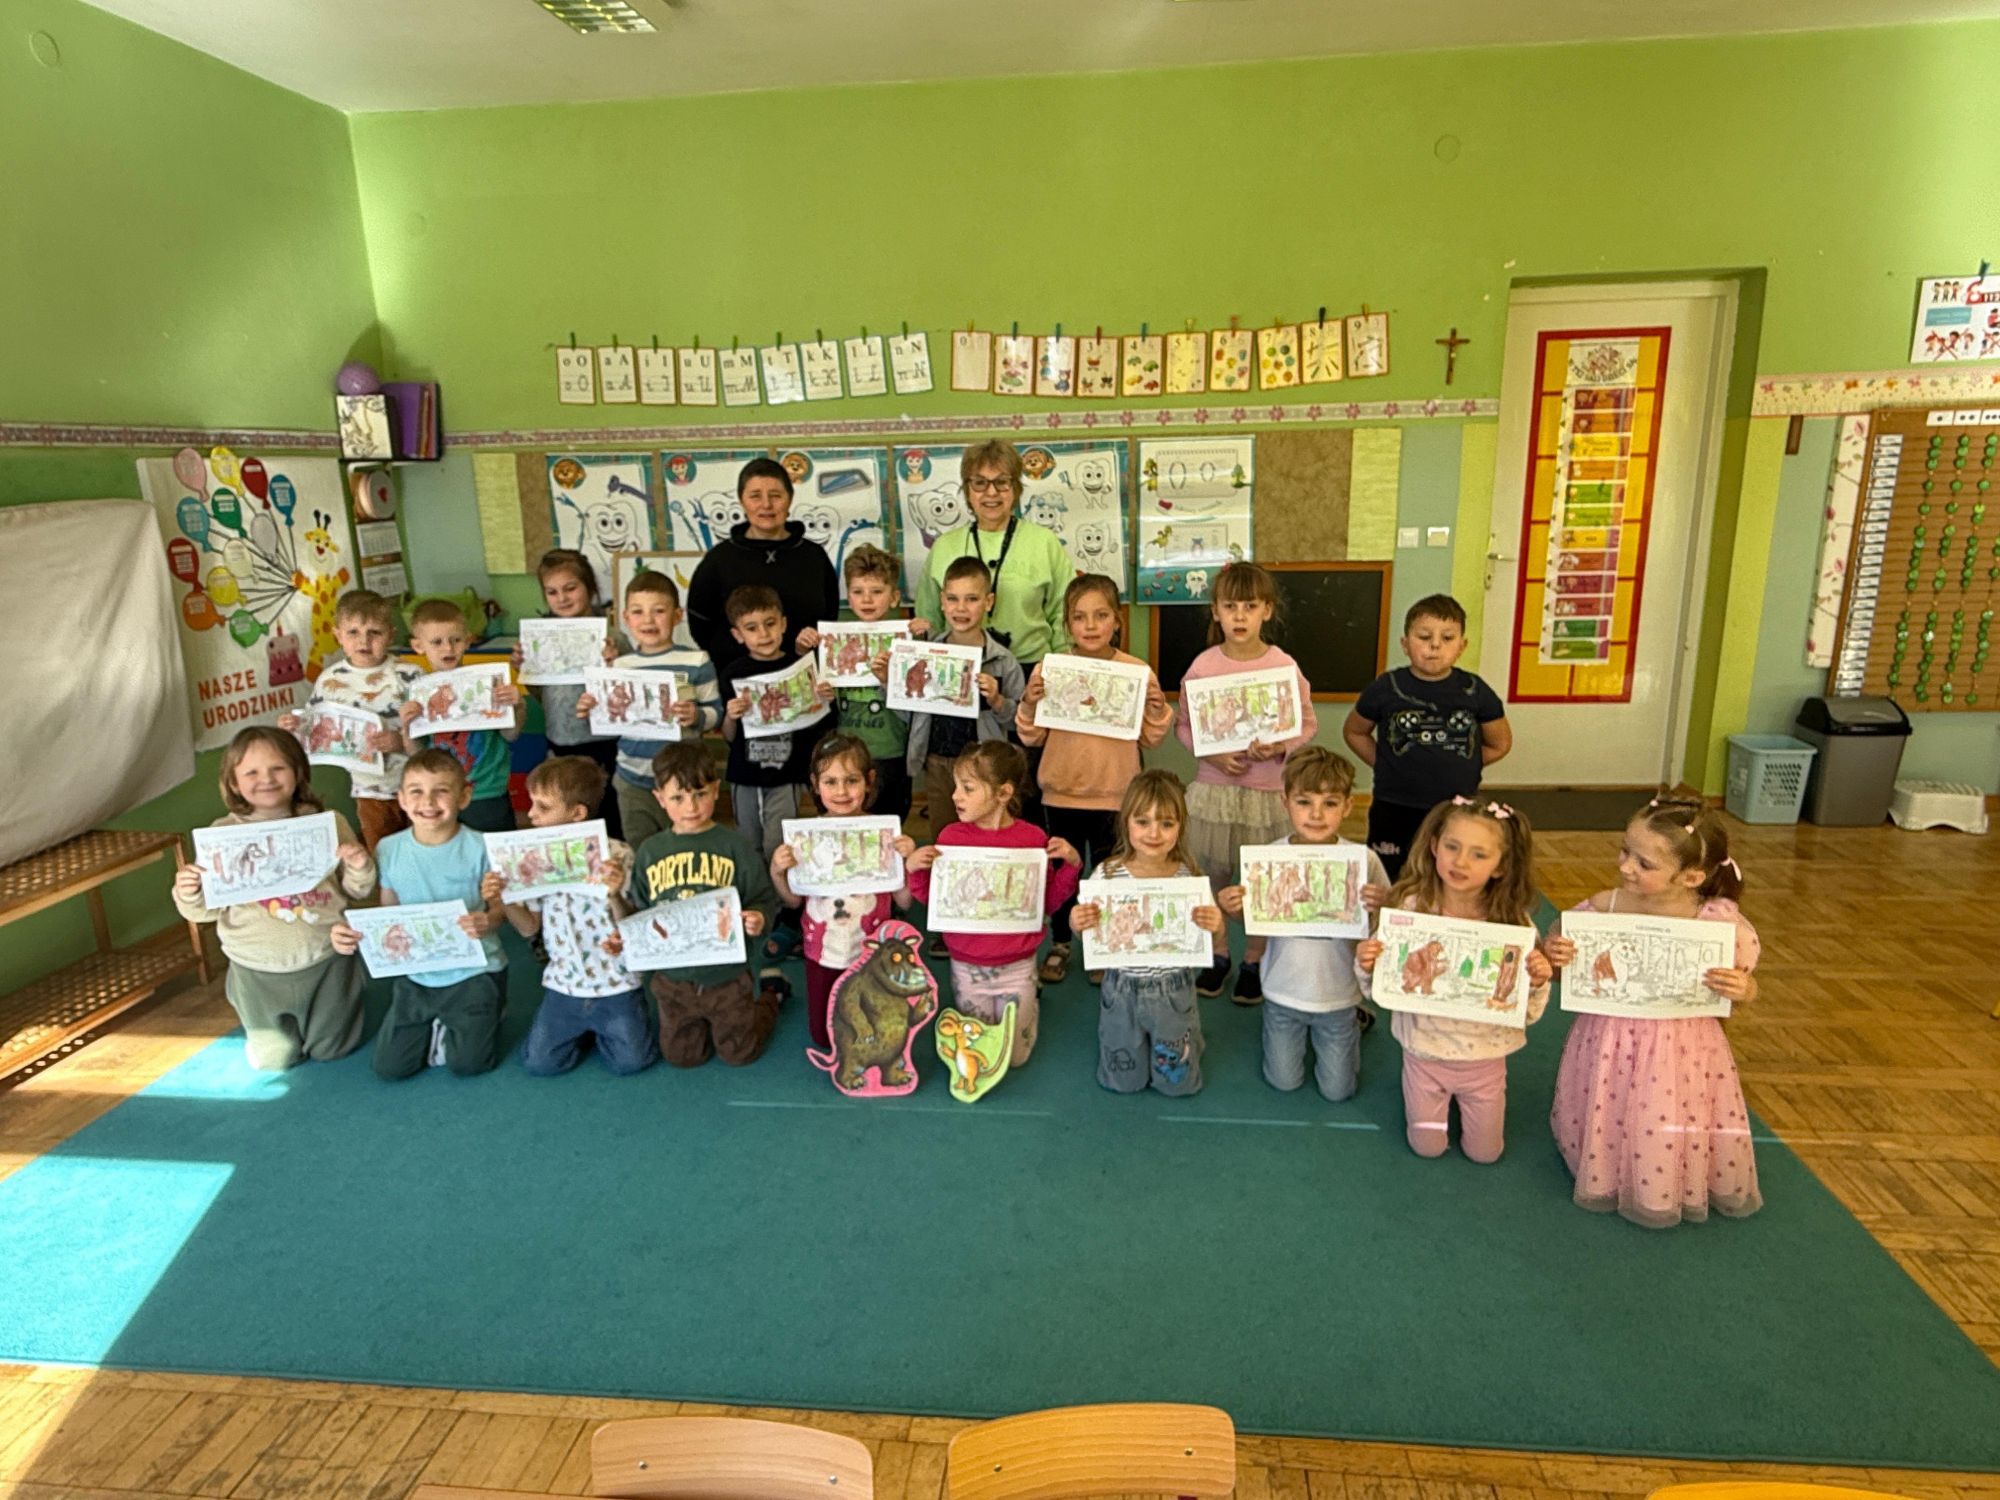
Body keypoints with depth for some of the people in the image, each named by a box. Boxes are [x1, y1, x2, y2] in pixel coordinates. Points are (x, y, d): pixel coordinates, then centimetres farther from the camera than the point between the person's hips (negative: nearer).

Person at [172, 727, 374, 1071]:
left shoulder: (328, 823, -8)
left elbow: (356, 892, 1)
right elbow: (208, 909, -3)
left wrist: (360, 869, -21)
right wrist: (188, 895, -24)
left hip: (326, 963, 0)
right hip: (261, 973, 0)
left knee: (331, 1050, 16)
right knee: (275, 1060, 17)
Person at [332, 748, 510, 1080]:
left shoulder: (479, 848, -15)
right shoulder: (389, 849, -4)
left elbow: (499, 907, -9)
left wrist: (488, 921, -32)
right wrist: (351, 932, -13)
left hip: (474, 972, -4)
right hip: (415, 975, 4)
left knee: (468, 1063, -8)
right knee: (388, 1066, 2)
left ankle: (487, 1012, 22)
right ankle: (437, 1027, 30)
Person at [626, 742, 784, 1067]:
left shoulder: (733, 846, -11)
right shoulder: (649, 852, -1)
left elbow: (764, 900, -9)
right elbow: (638, 912, 6)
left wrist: (759, 921, -30)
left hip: (726, 973, -3)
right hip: (673, 977, 3)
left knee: (739, 1052, 12)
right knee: (681, 1055, 13)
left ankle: (768, 995, 39)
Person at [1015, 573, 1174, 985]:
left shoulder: (1138, 671, -5)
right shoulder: (1048, 669, -5)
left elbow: (1148, 737, 1)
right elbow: (1032, 737, 0)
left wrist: (1158, 709, -17)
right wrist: (1029, 704, -18)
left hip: (1116, 796, -1)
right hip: (1062, 793, 1)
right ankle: (1060, 944, 35)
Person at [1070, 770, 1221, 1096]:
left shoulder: (1191, 877, -13)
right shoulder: (1108, 874, -15)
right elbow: (1089, 933, -3)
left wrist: (1215, 926, -26)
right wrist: (1077, 923, -26)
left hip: (1173, 991, 0)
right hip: (1123, 989, 0)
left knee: (1177, 1083, 15)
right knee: (1123, 1082, 15)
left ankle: (1186, 1034, 44)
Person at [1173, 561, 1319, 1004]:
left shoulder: (1284, 666, -8)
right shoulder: (1203, 666, -5)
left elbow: (1308, 724, 2)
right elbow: (1183, 724, 3)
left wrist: (1280, 746, -17)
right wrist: (1212, 753, -13)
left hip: (1266, 790, -1)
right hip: (1212, 786, 1)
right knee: (1212, 876, 13)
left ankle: (1255, 961, 29)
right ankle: (1217, 955, 33)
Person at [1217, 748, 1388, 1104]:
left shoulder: (1364, 860, -18)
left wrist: (1379, 907, -32)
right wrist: (1231, 907, -24)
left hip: (1338, 994, -1)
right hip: (1284, 991, 1)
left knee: (1337, 1090, 16)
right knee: (1283, 1082, 16)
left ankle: (1354, 1020, 42)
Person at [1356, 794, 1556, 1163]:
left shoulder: (1514, 923, -19)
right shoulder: (1410, 907, -21)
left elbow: (1527, 1013, -10)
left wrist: (1538, 982, -31)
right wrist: (1367, 965, -33)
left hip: (1485, 1056, 1)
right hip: (1425, 1050, 0)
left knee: (1484, 1152, 19)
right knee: (1427, 1146, 15)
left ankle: (1463, 1098, 46)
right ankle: (1428, 1099, 43)